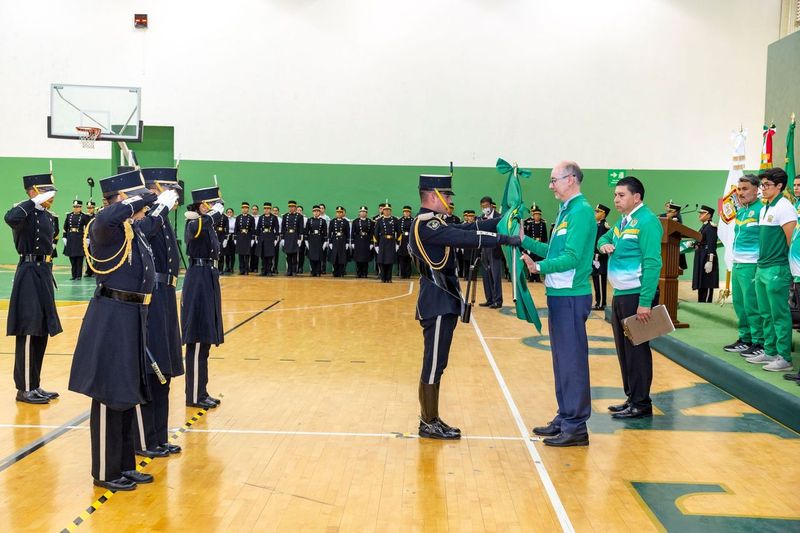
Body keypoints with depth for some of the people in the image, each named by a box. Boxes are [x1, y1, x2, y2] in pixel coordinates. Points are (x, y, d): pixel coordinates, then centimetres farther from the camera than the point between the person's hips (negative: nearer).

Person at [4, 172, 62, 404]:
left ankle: (34, 385, 22)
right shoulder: (26, 214, -13)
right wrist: (35, 202, -29)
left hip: (43, 274, 9)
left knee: (41, 333, 13)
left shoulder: (46, 216, 14)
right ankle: (24, 389, 5)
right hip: (30, 274, -9)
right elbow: (11, 219, -38)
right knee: (28, 333, -4)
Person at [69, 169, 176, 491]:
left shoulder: (135, 229, 12)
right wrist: (139, 202, -25)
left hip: (131, 318, 10)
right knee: (109, 397, 1)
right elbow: (105, 219, -39)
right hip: (111, 319, -10)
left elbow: (152, 223, 37)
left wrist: (165, 204, 50)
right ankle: (106, 473, 13)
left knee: (127, 396, 16)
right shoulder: (107, 229, -14)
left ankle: (125, 465, 29)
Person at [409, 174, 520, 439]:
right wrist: (504, 239, -24)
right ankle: (429, 424, 5)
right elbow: (465, 238, -26)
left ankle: (429, 418, 22)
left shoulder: (431, 222, 16)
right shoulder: (426, 224, -17)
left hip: (441, 302, 11)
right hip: (437, 303, -11)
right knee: (434, 363, -3)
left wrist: (500, 219, 8)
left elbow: (465, 229, 15)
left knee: (436, 363, 14)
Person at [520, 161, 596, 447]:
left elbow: (572, 258, -22)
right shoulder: (566, 210, 15)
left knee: (572, 361, -4)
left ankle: (576, 426, 3)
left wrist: (539, 267, -29)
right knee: (562, 360, 15)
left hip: (571, 297, -10)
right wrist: (525, 241, 14)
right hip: (559, 295, 10)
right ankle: (565, 418, 25)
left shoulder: (581, 211, -14)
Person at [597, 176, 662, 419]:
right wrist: (603, 245, 5)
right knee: (623, 348, 13)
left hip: (636, 296, -9)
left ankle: (641, 403, 6)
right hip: (620, 294, 9)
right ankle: (631, 397, 23)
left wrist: (645, 302, -23)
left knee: (637, 348, -2)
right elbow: (604, 237, 32)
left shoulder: (646, 221, -13)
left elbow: (652, 263, -19)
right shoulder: (623, 221, 13)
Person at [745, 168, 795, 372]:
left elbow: (792, 240, -14)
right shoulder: (764, 209, 16)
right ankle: (770, 352, 22)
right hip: (762, 269, 9)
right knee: (766, 315, 14)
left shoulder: (784, 208, -11)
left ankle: (784, 358, 0)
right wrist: (760, 265, 17)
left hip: (777, 270, -9)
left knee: (780, 315, -5)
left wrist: (786, 265, -13)